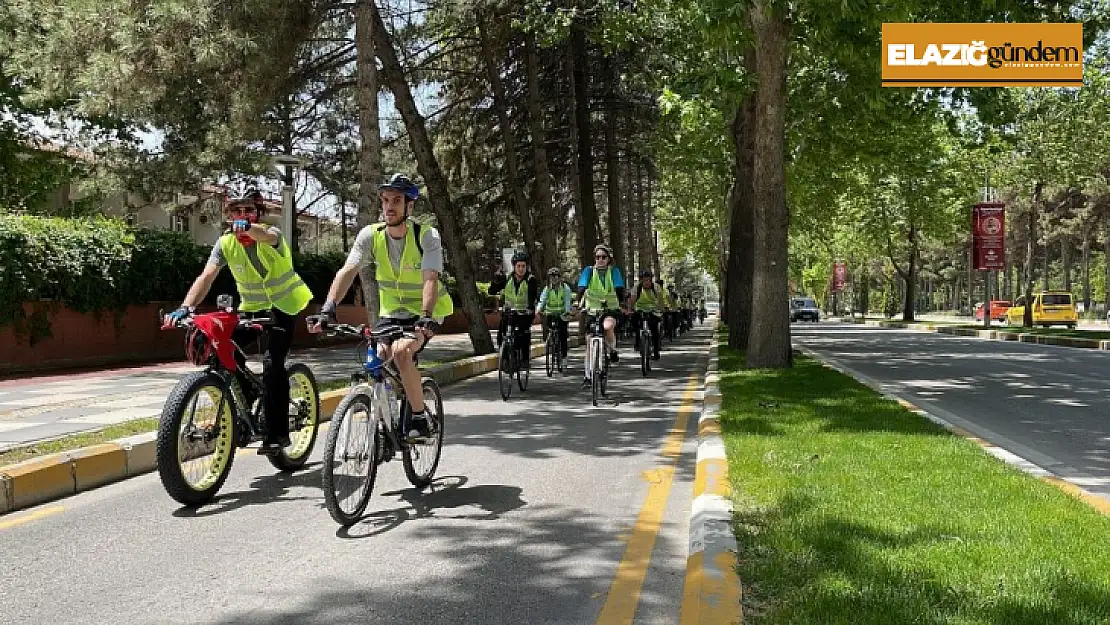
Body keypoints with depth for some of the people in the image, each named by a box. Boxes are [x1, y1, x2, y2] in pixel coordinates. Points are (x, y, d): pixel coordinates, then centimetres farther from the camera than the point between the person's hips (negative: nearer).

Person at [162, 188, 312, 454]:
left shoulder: (272, 234, -18)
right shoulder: (226, 243, -8)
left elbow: (265, 236, -44)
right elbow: (206, 277, -20)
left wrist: (248, 227, -68)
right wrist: (186, 306, -37)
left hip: (282, 306, -4)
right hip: (252, 307, 5)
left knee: (272, 363, -20)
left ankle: (277, 432, -12)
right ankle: (249, 401, 7)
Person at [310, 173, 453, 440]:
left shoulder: (427, 236, -19)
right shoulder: (370, 235, -10)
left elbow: (430, 279, -30)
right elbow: (347, 271, -21)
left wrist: (426, 317, -47)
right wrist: (328, 308, -36)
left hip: (425, 311, -4)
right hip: (391, 311, 4)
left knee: (401, 352, -29)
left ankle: (420, 420, -14)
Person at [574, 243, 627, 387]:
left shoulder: (614, 271, -3)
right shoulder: (589, 270, -3)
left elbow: (619, 288, -15)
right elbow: (582, 287, -16)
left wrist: (622, 303, -32)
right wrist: (578, 301, -33)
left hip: (610, 309, -2)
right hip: (592, 309, 2)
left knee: (608, 326, -35)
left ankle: (612, 350, -5)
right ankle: (588, 375, 12)